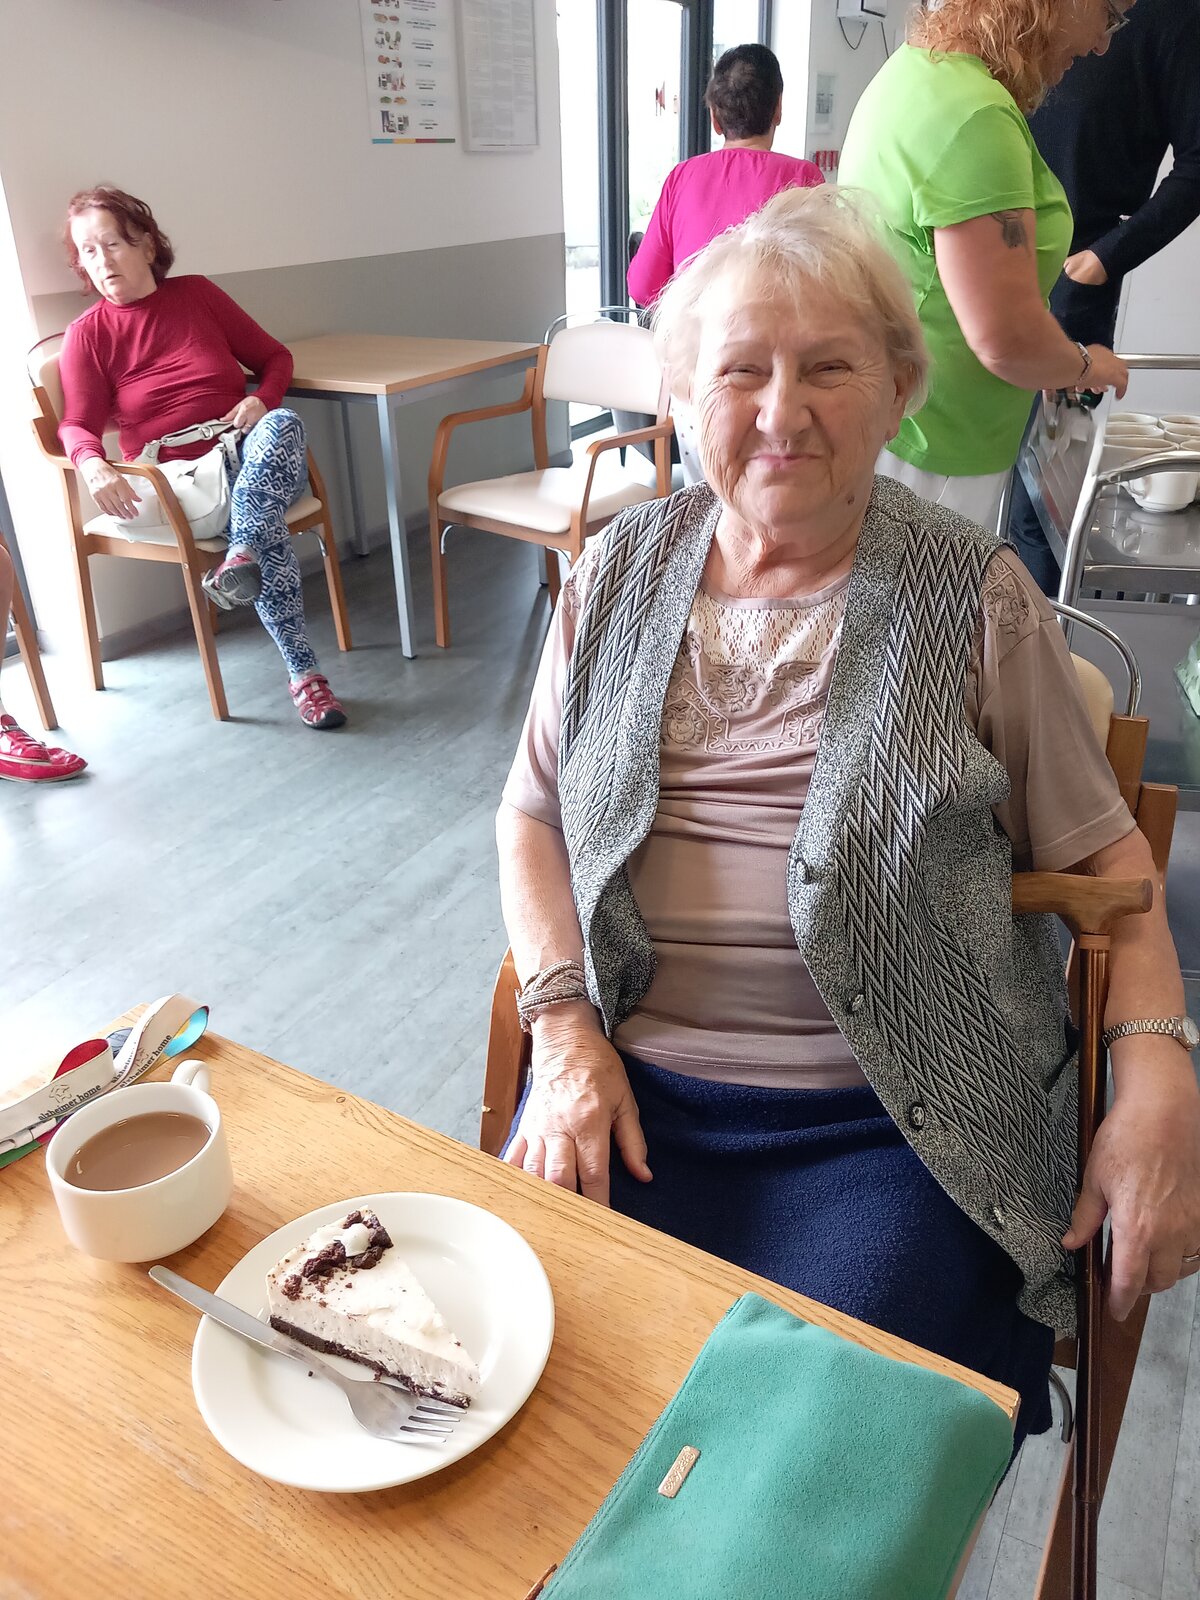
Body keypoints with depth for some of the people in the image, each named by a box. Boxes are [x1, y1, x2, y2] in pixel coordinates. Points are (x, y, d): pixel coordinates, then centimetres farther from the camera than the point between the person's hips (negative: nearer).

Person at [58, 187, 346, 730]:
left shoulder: (197, 294, 11)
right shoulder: (87, 335, 5)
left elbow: (274, 357, 15)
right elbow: (77, 425, -3)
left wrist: (261, 400, -8)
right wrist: (93, 464, -27)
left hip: (256, 460, 3)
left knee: (282, 422, -33)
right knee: (268, 528, -33)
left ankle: (239, 557, -46)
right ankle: (302, 672, -34)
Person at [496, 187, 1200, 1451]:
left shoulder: (975, 597, 0)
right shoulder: (618, 573, 8)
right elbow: (531, 814, 10)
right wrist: (569, 1033, -3)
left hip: (894, 1120, -2)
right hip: (634, 1084, 3)